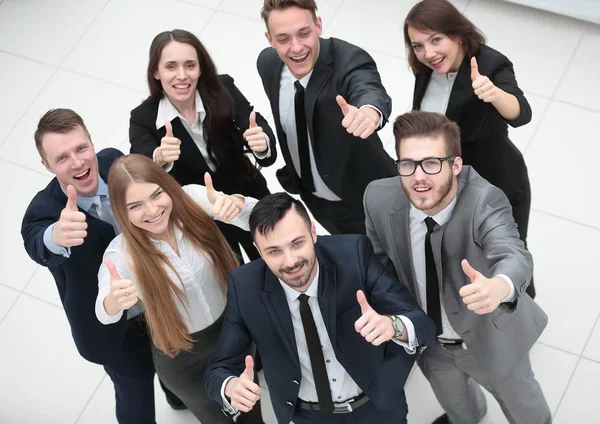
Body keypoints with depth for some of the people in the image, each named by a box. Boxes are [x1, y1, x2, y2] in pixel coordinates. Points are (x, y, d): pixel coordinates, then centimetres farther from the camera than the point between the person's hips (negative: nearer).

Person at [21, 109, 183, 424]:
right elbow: (37, 245, -59)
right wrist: (57, 236, -79)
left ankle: (179, 396, 69)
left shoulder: (113, 161, -20)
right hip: (116, 328, -4)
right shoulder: (44, 211, -33)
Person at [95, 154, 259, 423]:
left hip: (234, 326, 2)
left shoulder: (191, 198, -22)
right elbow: (105, 315, -39)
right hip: (182, 359, -2)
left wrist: (236, 203, -53)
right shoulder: (121, 253, -27)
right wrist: (113, 300, -65)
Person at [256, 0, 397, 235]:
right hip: (313, 198, 6)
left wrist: (369, 111, -78)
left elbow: (371, 91, -55)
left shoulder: (349, 60, -32)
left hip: (365, 199, -6)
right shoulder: (268, 64, -13)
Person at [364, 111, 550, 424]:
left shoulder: (484, 202, -36)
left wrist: (499, 286, -77)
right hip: (427, 340, 3)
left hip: (490, 336, -3)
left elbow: (513, 255, -55)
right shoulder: (380, 199, -25)